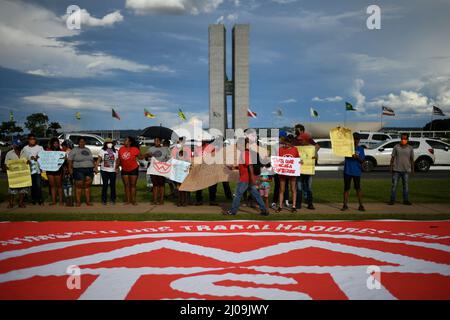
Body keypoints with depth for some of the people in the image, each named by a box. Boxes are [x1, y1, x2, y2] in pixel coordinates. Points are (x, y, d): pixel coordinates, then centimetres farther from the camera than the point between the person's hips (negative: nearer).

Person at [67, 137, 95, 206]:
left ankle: (88, 201, 11)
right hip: (79, 170, -4)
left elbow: (92, 160, 23)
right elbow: (70, 160, -4)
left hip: (89, 170, 4)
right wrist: (70, 168, -14)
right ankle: (78, 201, 4)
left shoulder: (88, 150, 19)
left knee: (88, 186, 5)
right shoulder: (74, 150, 3)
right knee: (79, 186, -4)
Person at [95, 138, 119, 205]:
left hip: (113, 171, 1)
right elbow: (98, 160, 1)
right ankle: (104, 200, 7)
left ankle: (113, 200, 14)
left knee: (112, 185, 3)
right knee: (105, 185, -1)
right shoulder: (102, 151, 5)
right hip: (104, 170, -1)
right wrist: (96, 167, -12)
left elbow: (117, 161, 7)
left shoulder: (115, 152, 8)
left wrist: (117, 167, -10)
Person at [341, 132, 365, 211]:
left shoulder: (360, 149, 5)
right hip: (347, 171, 0)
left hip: (357, 171, 0)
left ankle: (361, 205, 9)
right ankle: (345, 205, 11)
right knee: (346, 188, 4)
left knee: (358, 188, 3)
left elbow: (362, 160, 1)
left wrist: (357, 157, -20)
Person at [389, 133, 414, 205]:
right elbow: (392, 158, 3)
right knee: (394, 185, 0)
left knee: (406, 186, 6)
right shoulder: (396, 147, 2)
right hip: (396, 170, -1)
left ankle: (406, 200, 14)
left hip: (406, 170, 1)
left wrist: (412, 169, 5)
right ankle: (392, 200, 5)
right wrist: (391, 167, -1)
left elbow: (412, 159, 9)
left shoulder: (410, 148, 5)